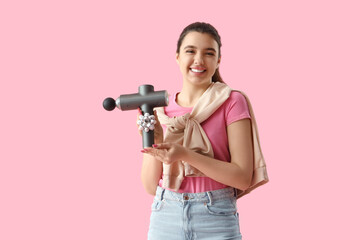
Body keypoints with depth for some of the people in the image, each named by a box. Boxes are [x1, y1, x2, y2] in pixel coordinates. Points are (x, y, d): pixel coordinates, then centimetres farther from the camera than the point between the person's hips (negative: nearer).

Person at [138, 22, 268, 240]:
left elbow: (243, 177, -11)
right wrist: (154, 143, -13)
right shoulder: (160, 109, 5)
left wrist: (186, 155, -20)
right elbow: (151, 186, 4)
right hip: (165, 216, 3)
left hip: (216, 217, -2)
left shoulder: (232, 102, -4)